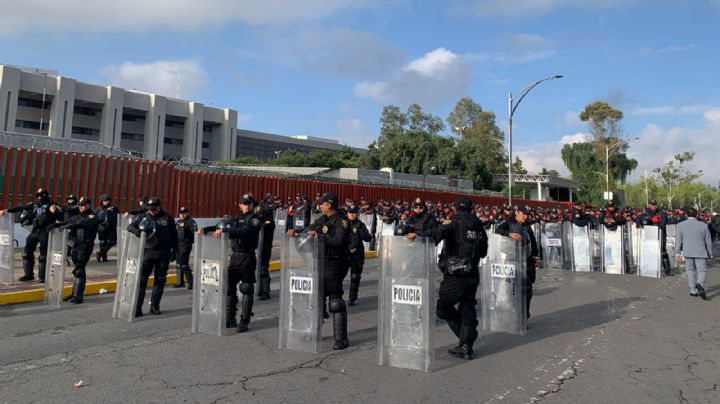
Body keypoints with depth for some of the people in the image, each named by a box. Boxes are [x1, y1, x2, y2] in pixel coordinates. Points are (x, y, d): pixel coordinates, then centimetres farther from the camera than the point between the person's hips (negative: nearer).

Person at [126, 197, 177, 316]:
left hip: (164, 253, 0)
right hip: (148, 252, 0)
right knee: (141, 279, -6)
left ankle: (154, 307, 16)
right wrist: (136, 230, -25)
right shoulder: (144, 216, 3)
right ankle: (137, 308, -1)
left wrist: (174, 250, 4)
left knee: (160, 280, 6)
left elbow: (174, 235, 6)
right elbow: (130, 226, -3)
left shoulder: (167, 217, 2)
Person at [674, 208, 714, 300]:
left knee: (690, 270, 13)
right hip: (701, 253, -1)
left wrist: (677, 253, 1)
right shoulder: (703, 225, -1)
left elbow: (678, 240, -2)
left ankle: (693, 290, 14)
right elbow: (708, 241, 5)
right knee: (702, 271, 5)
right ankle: (700, 284, -23)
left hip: (688, 252, 1)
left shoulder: (681, 225, -1)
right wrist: (710, 254, 13)